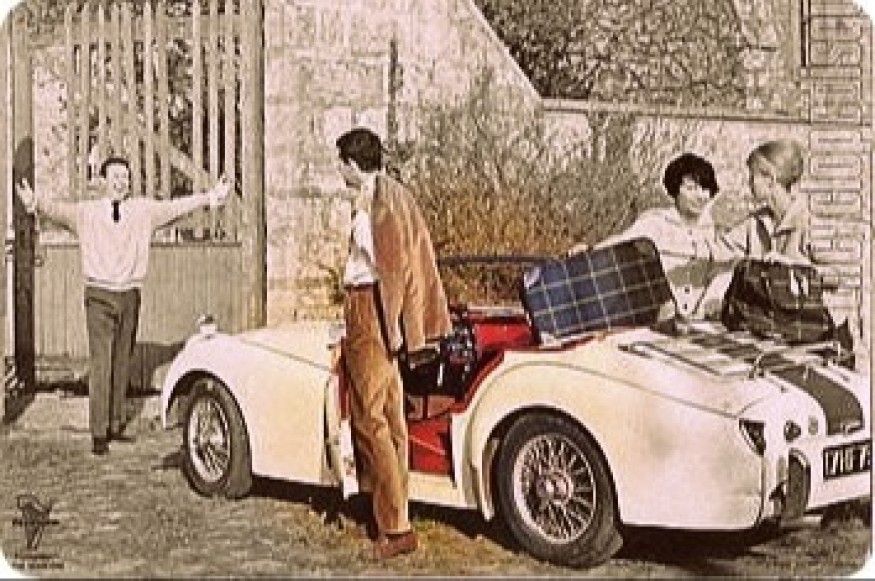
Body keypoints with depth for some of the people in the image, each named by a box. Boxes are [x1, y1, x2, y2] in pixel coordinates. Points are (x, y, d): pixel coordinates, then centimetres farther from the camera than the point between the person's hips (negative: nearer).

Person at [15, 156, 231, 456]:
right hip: (100, 296, -3)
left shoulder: (144, 209, 7)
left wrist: (211, 196, -2)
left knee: (122, 363, 12)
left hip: (130, 295, 4)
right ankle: (99, 434, -8)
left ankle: (116, 424, 24)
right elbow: (58, 210, -16)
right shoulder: (86, 212, -1)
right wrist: (34, 203, -36)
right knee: (100, 363, -9)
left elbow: (175, 206, 5)